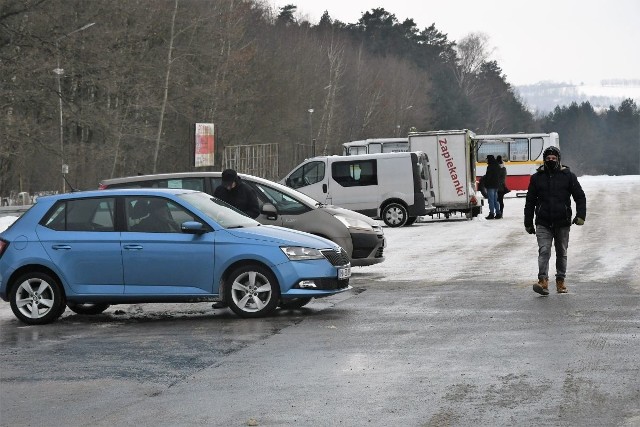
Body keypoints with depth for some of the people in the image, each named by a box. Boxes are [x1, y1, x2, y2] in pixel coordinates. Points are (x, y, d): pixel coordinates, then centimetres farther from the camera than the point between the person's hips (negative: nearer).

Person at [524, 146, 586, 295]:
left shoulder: (568, 176, 3)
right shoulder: (536, 177, 6)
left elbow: (580, 197, 4)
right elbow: (530, 201, 12)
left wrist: (580, 215, -10)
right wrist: (528, 223, 10)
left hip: (562, 223, 0)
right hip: (543, 223, 0)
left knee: (562, 253, 11)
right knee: (544, 251, -14)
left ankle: (560, 281, 21)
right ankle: (543, 281, -22)